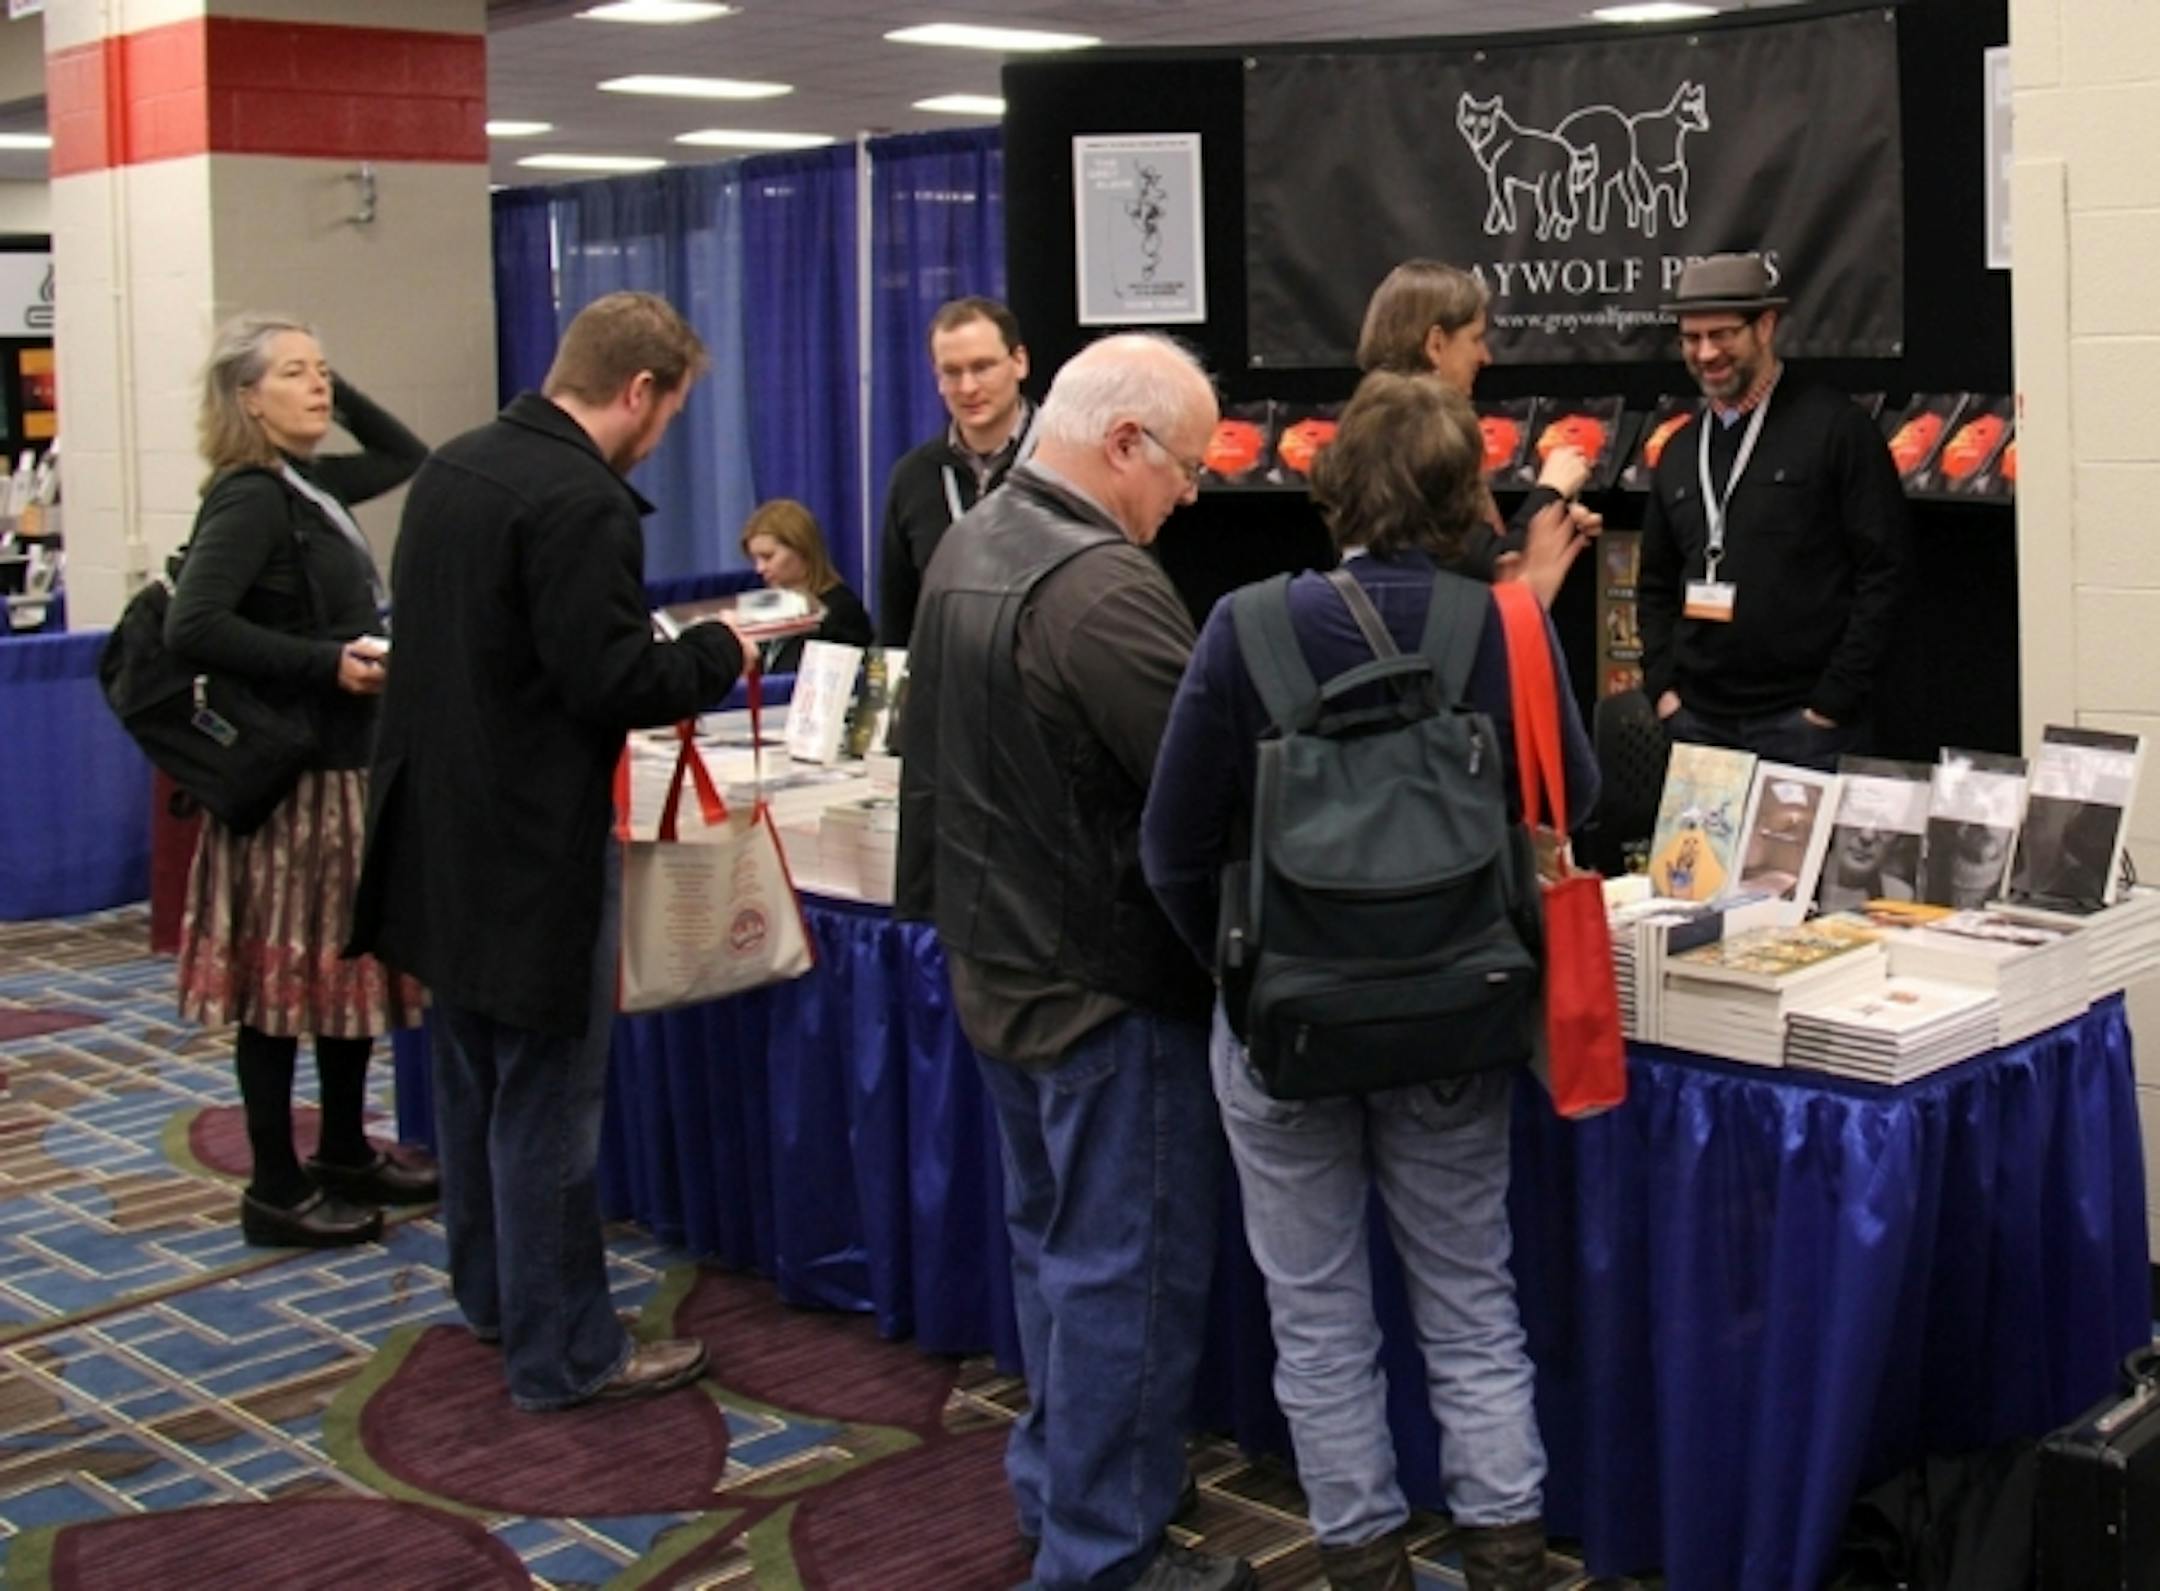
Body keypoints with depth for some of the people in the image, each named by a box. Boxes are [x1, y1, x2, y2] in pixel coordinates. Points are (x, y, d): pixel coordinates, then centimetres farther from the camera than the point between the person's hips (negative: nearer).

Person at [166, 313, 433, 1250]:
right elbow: (192, 627, -25)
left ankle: (346, 1155, 29)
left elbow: (406, 458, 27)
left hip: (347, 761, 9)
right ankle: (276, 1190, 9)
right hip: (292, 773, -9)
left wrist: (342, 398, 12)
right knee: (284, 977, -1)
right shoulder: (250, 499, -15)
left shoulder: (312, 486, 11)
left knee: (355, 963, 16)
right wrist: (327, 664, -25)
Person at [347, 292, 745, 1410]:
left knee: (474, 1080, 21)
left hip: (440, 831, 9)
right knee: (547, 1105, 1)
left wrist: (665, 653, 15)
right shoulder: (582, 502, -21)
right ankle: (561, 1353, 12)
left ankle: (490, 1291, 37)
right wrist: (716, 653, -6)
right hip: (534, 851, -9)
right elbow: (610, 684, -24)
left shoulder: (452, 468, 7)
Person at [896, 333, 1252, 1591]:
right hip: (1106, 980, -9)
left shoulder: (969, 546, 5)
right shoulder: (1101, 583, -25)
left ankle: (1058, 1483, 35)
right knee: (1127, 1269, 2)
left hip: (1000, 959, 10)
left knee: (1054, 1241, 21)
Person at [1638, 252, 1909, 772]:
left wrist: (1833, 703, -12)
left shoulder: (1834, 427, -4)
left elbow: (1882, 574, -8)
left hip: (1802, 721, -5)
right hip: (1698, 720, 5)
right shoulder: (1679, 451, 14)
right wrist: (1663, 687, 6)